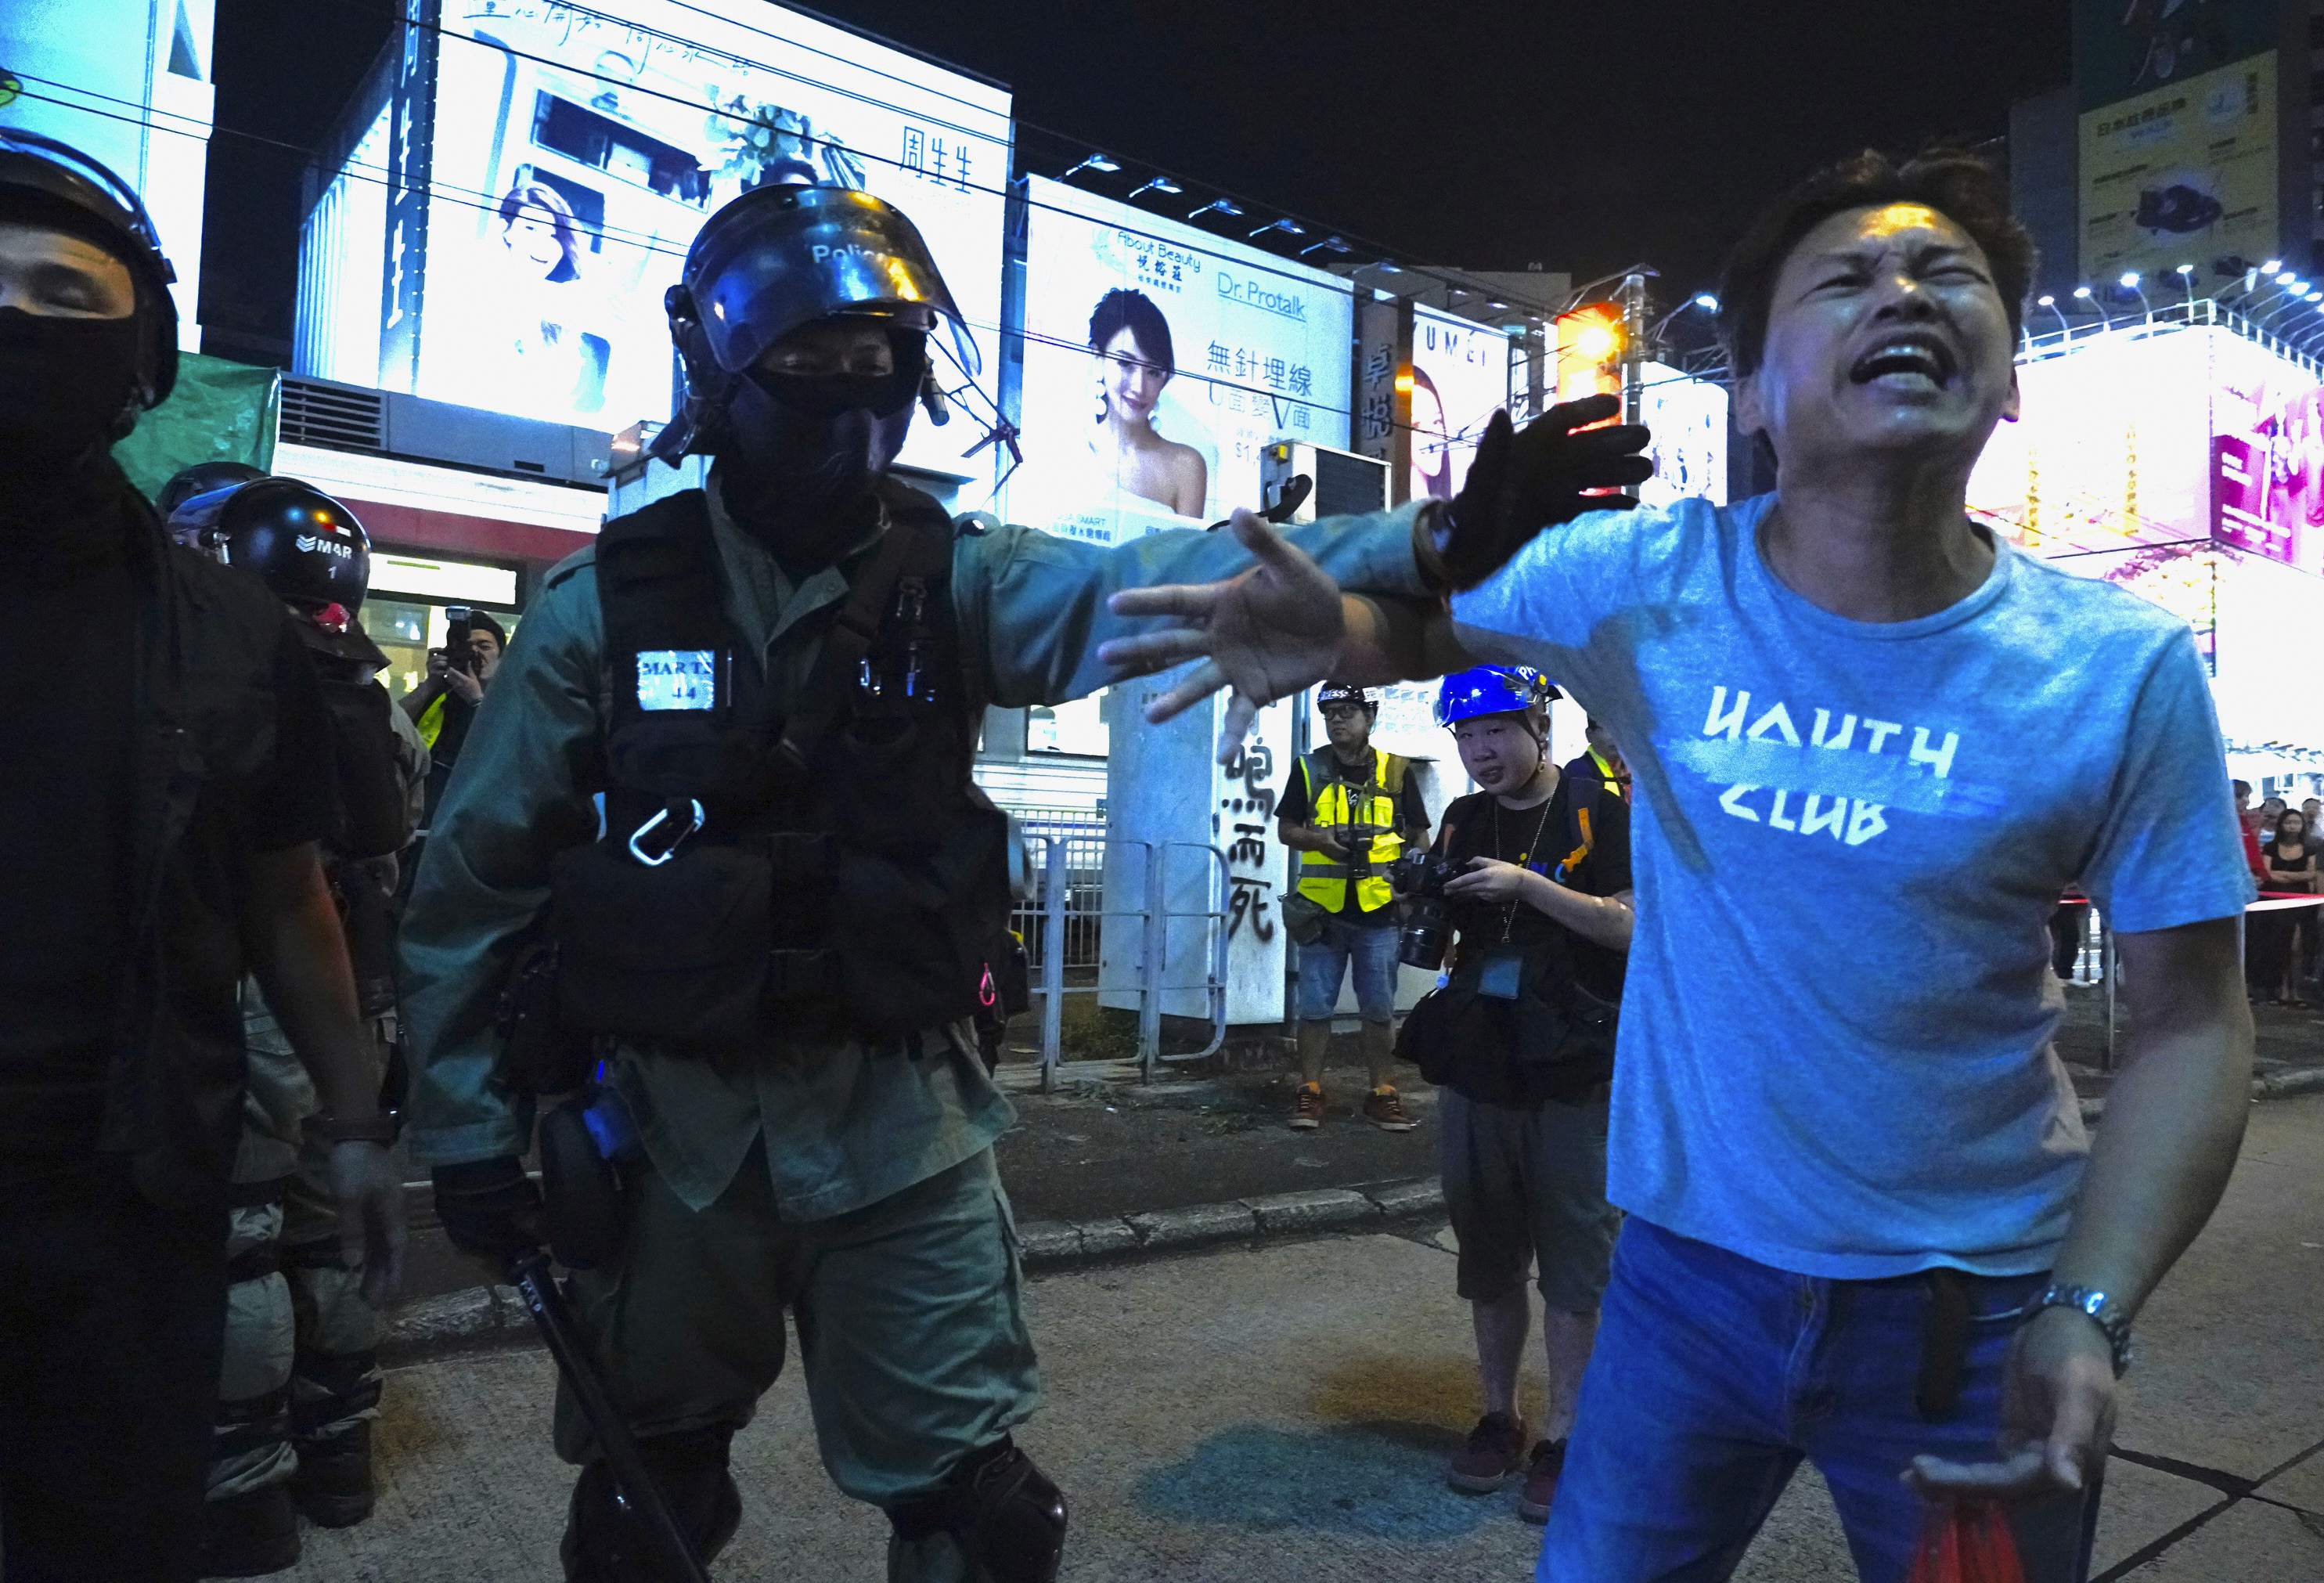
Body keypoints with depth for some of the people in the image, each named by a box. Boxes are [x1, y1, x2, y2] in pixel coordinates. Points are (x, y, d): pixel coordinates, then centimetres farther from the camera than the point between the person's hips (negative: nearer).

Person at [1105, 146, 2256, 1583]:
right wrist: (1338, 634, -22)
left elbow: (2191, 1020, -5)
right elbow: (1428, 618, 2)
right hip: (1688, 1269, 1)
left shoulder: (2127, 671, -12)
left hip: (1980, 1308, 0)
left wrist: (2090, 1317, -16)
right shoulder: (1642, 580, -12)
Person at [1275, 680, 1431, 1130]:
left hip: (1379, 908, 0)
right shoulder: (1308, 768, 5)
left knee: (1380, 1009, 6)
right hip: (1322, 907, 0)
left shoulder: (1397, 771, 5)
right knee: (1315, 1006, 4)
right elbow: (1285, 829, 7)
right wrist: (1319, 839, -13)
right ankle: (1309, 1092, 14)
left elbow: (1418, 837, 9)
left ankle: (1381, 1093, 17)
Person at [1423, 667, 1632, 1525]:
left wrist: (1525, 883, -22)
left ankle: (1561, 1434, 16)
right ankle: (1497, 1416, 27)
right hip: (1479, 1068, 5)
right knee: (1487, 1255, 13)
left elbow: (1629, 925, -13)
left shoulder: (1602, 811, -5)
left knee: (1572, 1260, 4)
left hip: (1575, 1076, -5)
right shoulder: (1463, 820, 10)